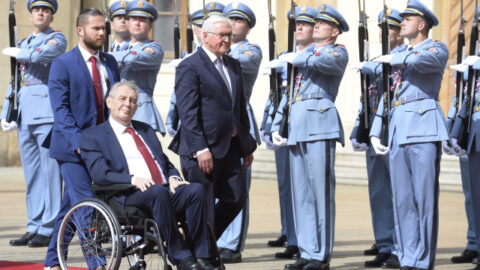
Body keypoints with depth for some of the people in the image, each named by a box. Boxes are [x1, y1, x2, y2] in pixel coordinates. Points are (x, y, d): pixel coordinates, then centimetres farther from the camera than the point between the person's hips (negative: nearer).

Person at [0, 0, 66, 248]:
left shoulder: (57, 39, 2)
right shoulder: (23, 44, 22)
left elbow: (41, 55, -20)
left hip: (46, 113, -7)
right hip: (24, 115, 7)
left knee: (49, 171, -7)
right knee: (31, 174, 7)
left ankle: (49, 229, -7)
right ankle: (34, 227, 10)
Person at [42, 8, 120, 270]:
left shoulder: (110, 62, 12)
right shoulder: (62, 64, -5)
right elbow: (60, 109, -11)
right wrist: (78, 141, -21)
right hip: (72, 147, -5)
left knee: (71, 205, 11)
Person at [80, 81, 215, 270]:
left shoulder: (146, 130, 30)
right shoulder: (92, 136, 10)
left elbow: (165, 162, 26)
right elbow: (100, 174, -3)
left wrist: (173, 178, 1)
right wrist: (133, 180, -18)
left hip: (165, 190, 6)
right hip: (128, 197, -6)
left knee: (196, 189, -25)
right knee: (158, 192, -38)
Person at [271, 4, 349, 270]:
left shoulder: (338, 52, 3)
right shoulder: (305, 53, 25)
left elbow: (319, 61, -20)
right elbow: (288, 92, 24)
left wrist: (300, 59, -1)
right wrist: (276, 125, 15)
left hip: (319, 124, -8)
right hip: (296, 126, 8)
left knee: (321, 190, -7)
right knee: (300, 192, 5)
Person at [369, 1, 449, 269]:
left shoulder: (438, 49, 3)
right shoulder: (399, 57, 23)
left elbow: (421, 60, -21)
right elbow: (386, 96, 23)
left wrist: (393, 59, -6)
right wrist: (375, 132, 13)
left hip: (424, 130, -7)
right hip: (397, 133, 7)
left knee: (425, 198, -7)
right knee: (403, 200, 4)